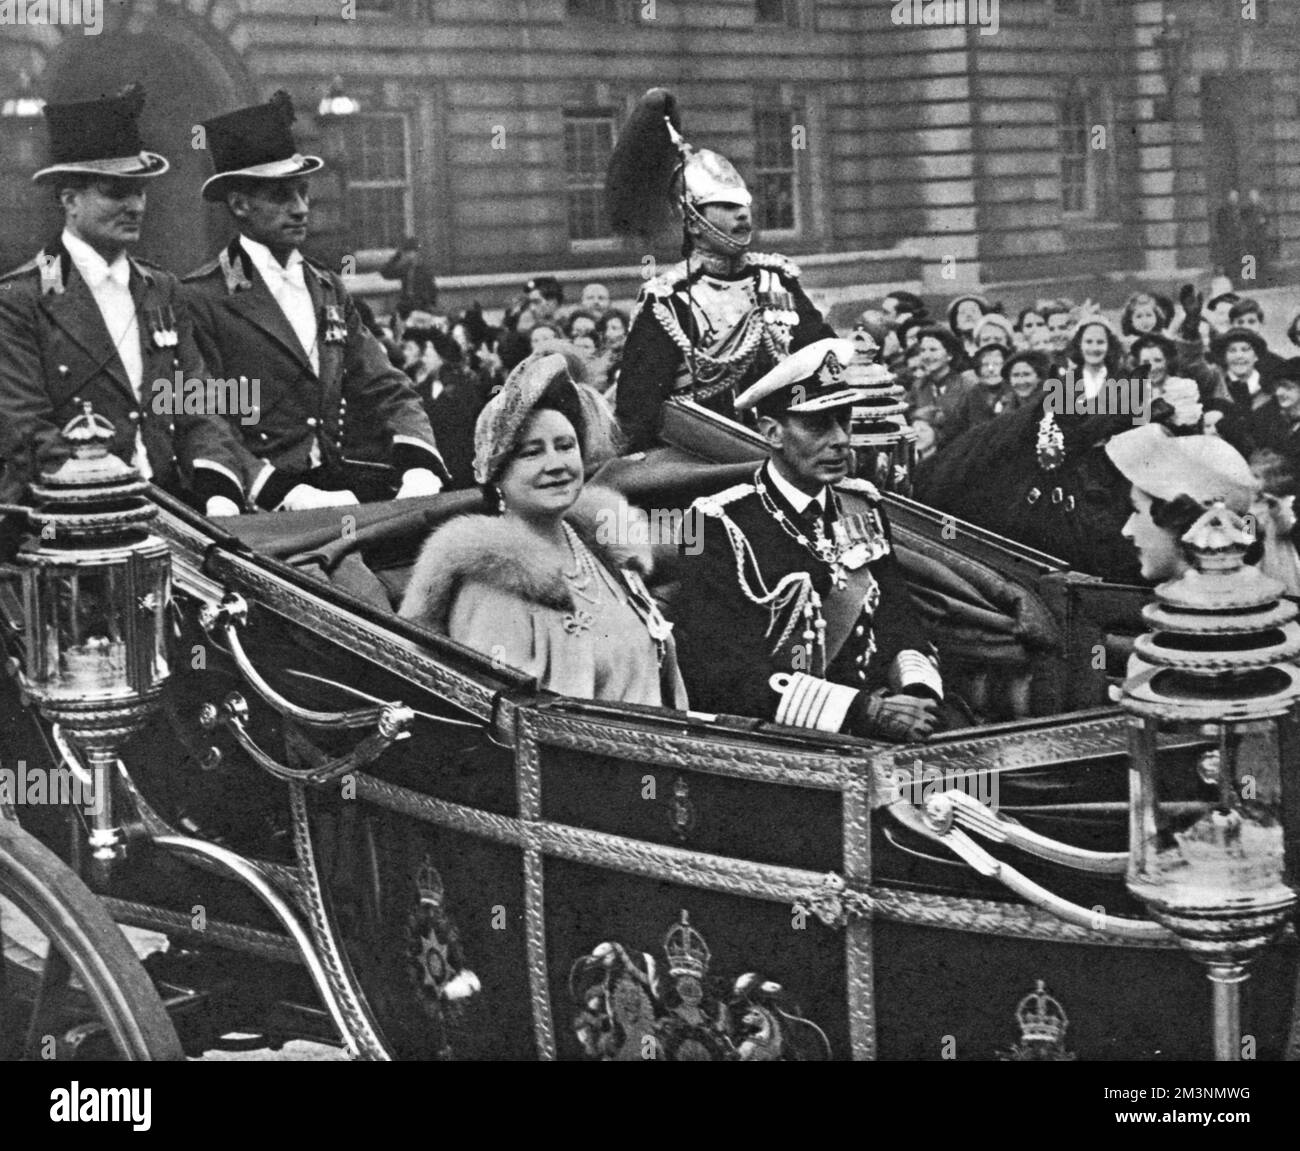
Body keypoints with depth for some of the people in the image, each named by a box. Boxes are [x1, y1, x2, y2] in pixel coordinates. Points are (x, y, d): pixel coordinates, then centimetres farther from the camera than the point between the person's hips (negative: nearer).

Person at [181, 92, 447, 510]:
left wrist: (420, 468, -8)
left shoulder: (328, 290, 18)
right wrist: (289, 494, -23)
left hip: (332, 486, 6)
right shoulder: (201, 300, -4)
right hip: (256, 509, -6)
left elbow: (386, 393, 13)